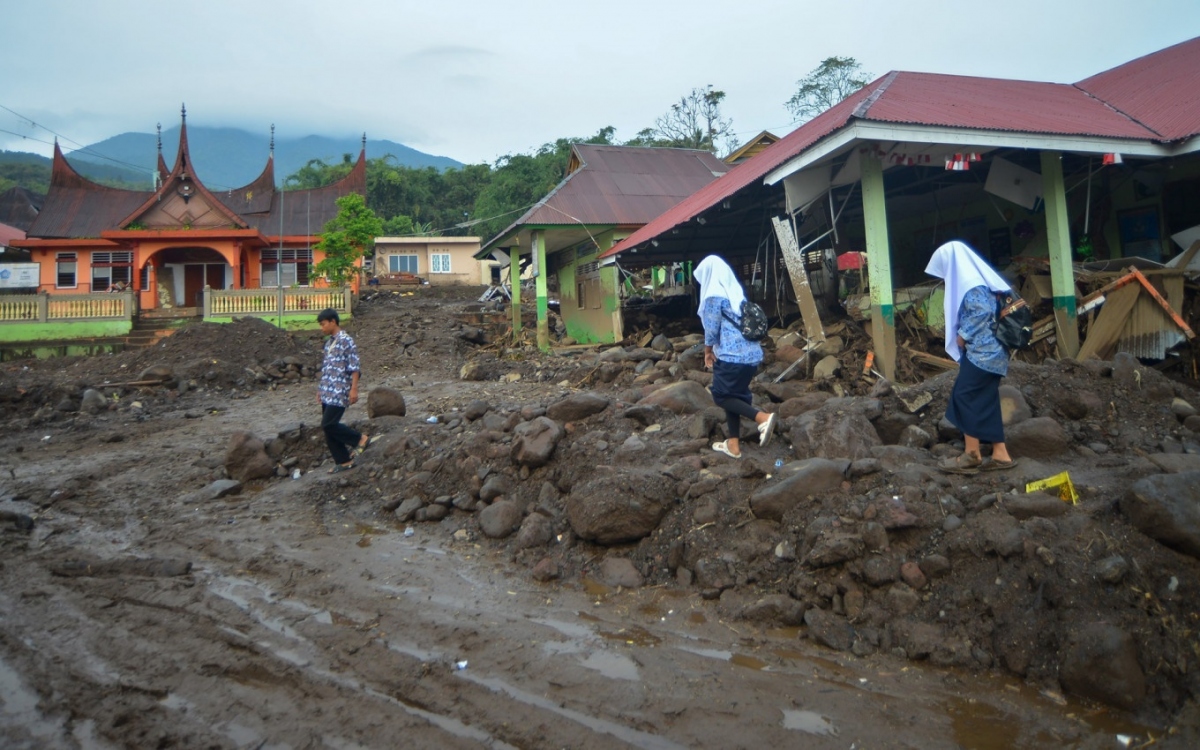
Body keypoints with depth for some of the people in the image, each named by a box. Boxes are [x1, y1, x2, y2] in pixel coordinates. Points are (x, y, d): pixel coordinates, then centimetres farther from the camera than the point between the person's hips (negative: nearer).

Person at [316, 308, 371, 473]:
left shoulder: (346, 341, -11)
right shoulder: (329, 342, 15)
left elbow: (354, 368, -14)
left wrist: (354, 389, -19)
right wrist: (320, 389, 22)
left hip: (339, 393, -9)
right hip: (327, 394, 9)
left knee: (328, 424, -13)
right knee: (328, 428, 7)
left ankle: (360, 439, 3)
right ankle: (343, 461, 15)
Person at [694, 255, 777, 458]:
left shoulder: (714, 296, -10)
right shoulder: (735, 292, 15)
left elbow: (712, 328, -9)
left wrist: (708, 352, 7)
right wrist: (715, 349, 19)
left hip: (731, 355, -9)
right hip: (750, 353, 9)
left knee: (721, 396, 2)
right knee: (733, 395, 15)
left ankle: (762, 417, -14)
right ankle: (733, 444, 16)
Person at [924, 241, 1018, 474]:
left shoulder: (970, 283, -14)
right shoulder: (975, 279, 17)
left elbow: (983, 311, -24)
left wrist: (962, 335, -13)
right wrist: (964, 335, 10)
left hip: (981, 351, -10)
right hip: (989, 351, 10)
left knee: (966, 397, -4)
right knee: (986, 401, 11)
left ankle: (972, 455, 1)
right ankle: (1000, 454, 14)